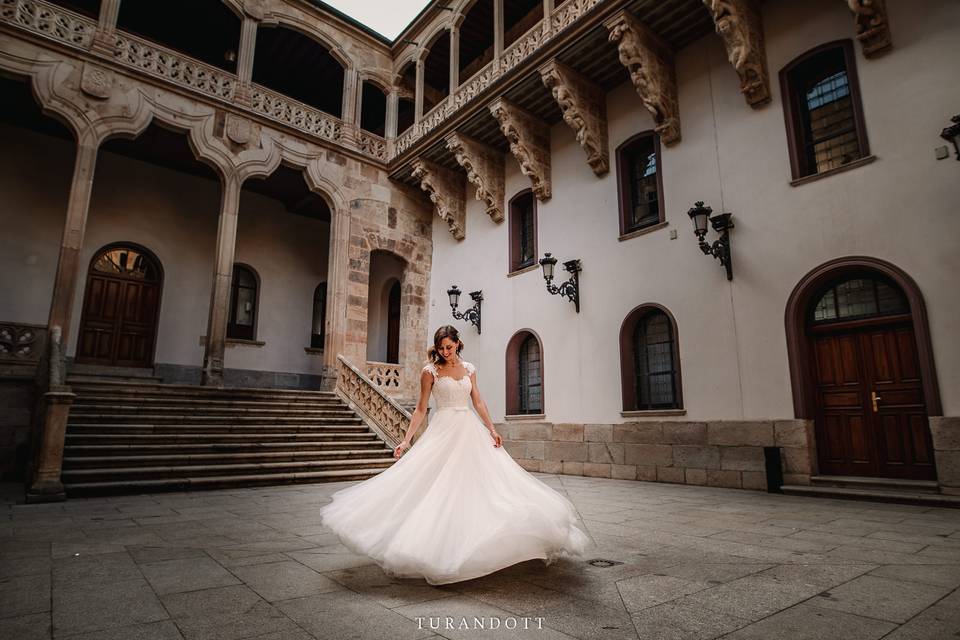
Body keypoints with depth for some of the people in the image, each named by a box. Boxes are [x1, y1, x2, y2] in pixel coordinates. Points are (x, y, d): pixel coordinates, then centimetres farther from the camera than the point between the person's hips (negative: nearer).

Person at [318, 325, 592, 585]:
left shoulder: (469, 369, 10)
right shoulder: (430, 371, -1)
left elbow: (478, 402, 11)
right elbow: (421, 408, -1)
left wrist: (491, 429, 2)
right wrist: (407, 439, -7)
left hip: (470, 430, 4)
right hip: (443, 431, -4)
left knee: (479, 482, 2)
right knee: (440, 486, -5)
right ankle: (440, 546, 7)